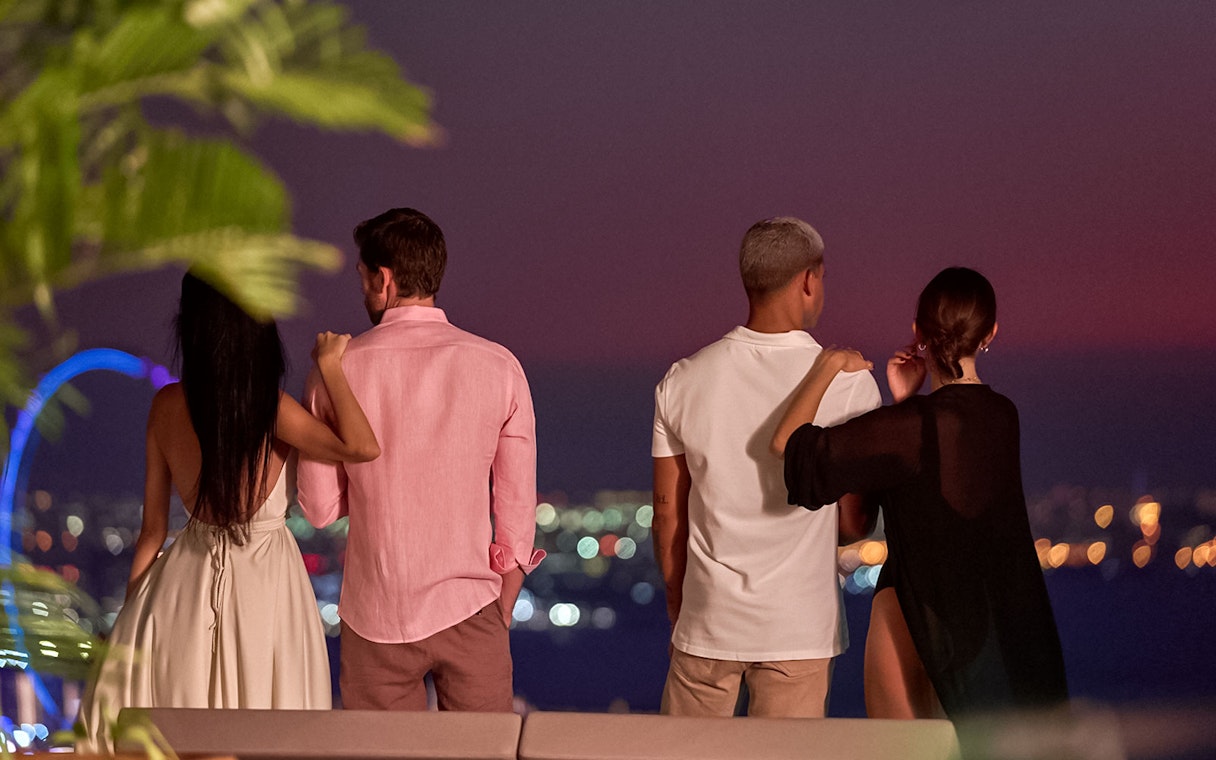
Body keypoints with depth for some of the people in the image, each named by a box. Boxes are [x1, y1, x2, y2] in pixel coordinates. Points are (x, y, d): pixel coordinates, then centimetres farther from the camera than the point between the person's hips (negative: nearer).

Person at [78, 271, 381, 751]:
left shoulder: (167, 405, -5)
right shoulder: (268, 406, -18)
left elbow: (151, 530, 2)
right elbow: (363, 447, -26)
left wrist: (130, 617, 12)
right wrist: (330, 366, -15)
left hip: (185, 583, 4)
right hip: (265, 582, -4)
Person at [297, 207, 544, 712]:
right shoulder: (498, 367, -4)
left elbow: (320, 508, -1)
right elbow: (517, 508, -1)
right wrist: (503, 610, 11)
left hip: (374, 616, 0)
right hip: (468, 611, 0)